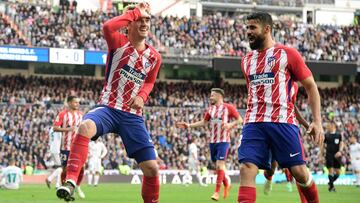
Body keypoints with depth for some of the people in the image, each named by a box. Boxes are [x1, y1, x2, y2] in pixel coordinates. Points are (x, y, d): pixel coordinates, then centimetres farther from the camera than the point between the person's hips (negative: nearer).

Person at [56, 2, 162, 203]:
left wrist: (142, 96, 0)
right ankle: (70, 182, -40)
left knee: (152, 168, -3)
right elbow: (108, 27, -27)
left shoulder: (155, 57, 7)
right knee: (86, 127, -38)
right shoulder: (119, 42, -4)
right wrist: (135, 11, -16)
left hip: (133, 115, 4)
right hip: (108, 108, -4)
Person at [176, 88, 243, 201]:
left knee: (220, 164, -13)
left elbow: (240, 120, -3)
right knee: (217, 166, 8)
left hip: (223, 141, -6)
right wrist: (189, 126, 12)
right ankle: (226, 184, 30)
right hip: (213, 141, 6)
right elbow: (204, 122, 19)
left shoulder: (228, 108, -4)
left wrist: (230, 125, -21)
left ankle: (217, 192, -10)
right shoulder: (210, 109, 12)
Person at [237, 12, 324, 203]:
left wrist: (317, 121, -5)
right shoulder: (246, 60, 17)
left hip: (283, 121, -4)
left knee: (298, 170, -2)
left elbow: (311, 87, 4)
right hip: (253, 123, 4)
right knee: (246, 169, -13)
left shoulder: (287, 54, 1)